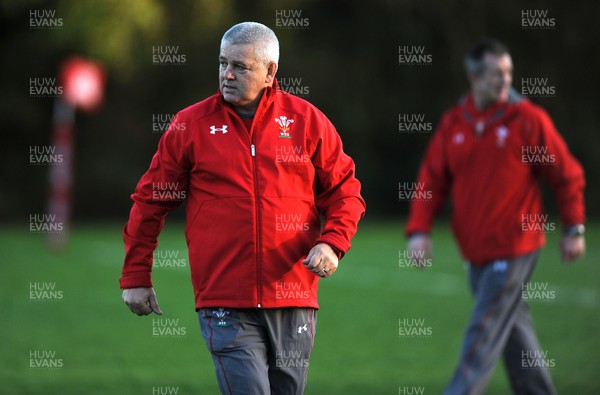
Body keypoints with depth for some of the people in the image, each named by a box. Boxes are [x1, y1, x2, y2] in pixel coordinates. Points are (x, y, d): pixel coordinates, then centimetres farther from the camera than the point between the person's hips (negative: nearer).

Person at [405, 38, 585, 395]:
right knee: (515, 335, 13)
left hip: (514, 250, -5)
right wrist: (419, 230, -6)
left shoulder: (529, 119, -7)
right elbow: (432, 179, 6)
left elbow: (568, 175, -2)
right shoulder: (453, 123, 5)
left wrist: (575, 228, -3)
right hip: (477, 253, 5)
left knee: (484, 334, -10)